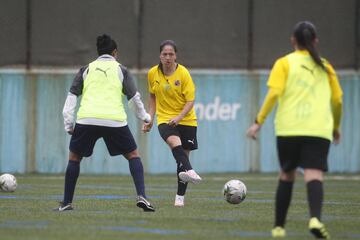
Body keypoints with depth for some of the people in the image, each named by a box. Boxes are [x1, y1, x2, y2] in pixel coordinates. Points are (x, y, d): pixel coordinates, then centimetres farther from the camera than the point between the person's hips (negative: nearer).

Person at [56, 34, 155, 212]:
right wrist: (144, 117, 27)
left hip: (86, 119, 1)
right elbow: (134, 98, 11)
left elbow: (72, 96, 12)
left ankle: (66, 203, 15)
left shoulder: (86, 69, 18)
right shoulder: (121, 70, 14)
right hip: (115, 120, -1)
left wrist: (68, 124, 12)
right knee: (133, 155, 14)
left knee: (74, 157, 18)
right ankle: (141, 196, -3)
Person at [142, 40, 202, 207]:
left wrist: (179, 117, -26)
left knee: (183, 155, 3)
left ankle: (180, 197, 15)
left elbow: (190, 101, -12)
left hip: (186, 120, 0)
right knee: (175, 142, -32)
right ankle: (189, 171, -55)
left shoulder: (183, 73, -10)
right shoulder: (152, 74, 0)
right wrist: (150, 118, 8)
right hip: (164, 119, 0)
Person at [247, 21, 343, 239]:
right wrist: (336, 127, 30)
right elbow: (338, 100, 15)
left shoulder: (284, 63, 7)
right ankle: (315, 218, -37)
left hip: (289, 129, 0)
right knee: (314, 176, -10)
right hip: (318, 130, 0)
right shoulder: (325, 67, 15)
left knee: (287, 176, 16)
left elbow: (274, 93, -6)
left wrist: (259, 122, -3)